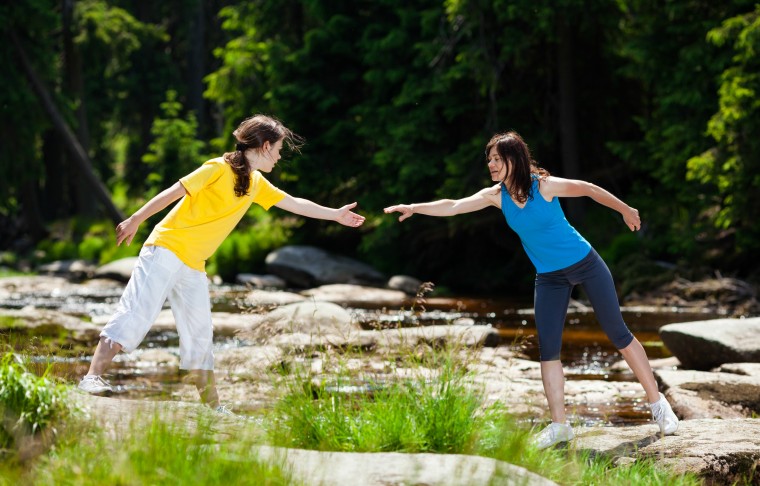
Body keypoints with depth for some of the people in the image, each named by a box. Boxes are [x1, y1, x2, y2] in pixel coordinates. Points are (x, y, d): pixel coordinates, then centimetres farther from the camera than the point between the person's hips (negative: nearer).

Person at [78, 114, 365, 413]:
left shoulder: (256, 184, 14)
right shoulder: (220, 169, -11)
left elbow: (295, 204, 26)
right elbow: (173, 193, -13)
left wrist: (336, 215, 31)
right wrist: (136, 220, -17)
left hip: (194, 266, 8)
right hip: (167, 251, -8)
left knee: (200, 335, 8)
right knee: (137, 313, -18)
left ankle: (212, 406, 11)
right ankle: (93, 376, -23)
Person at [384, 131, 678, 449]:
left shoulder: (544, 186, -20)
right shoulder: (496, 195, -8)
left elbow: (589, 189, -7)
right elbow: (452, 206, -14)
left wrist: (625, 210, 4)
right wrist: (414, 208, -27)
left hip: (585, 264, -4)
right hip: (549, 277, 4)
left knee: (617, 333, 1)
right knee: (547, 348, -4)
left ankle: (657, 403, 13)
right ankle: (559, 426, 3)